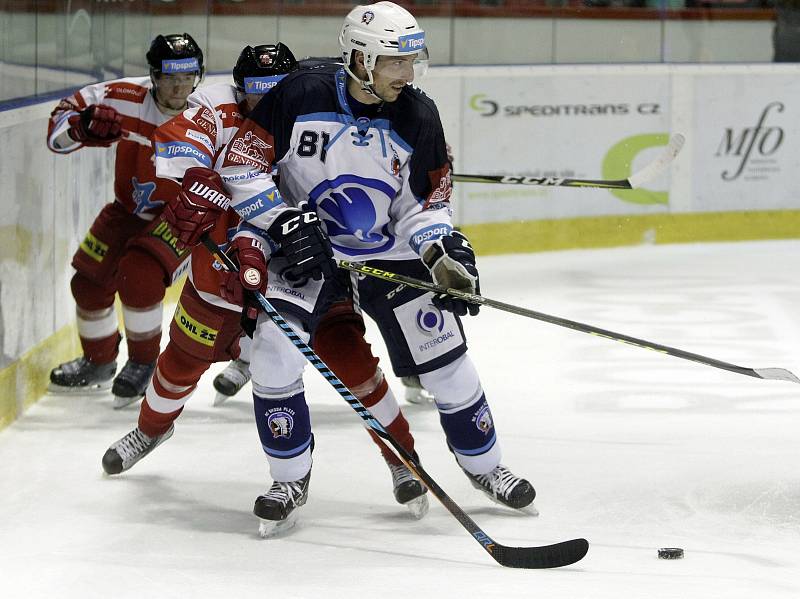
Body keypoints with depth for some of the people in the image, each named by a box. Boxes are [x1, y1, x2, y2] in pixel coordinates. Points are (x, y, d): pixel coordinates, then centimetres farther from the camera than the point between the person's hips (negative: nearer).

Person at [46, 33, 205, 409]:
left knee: (138, 276, -26)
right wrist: (83, 126, -34)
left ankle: (144, 363, -1)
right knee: (89, 282, 7)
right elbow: (59, 127, -13)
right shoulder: (124, 99, -20)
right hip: (130, 209, 4)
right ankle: (98, 363, 35)